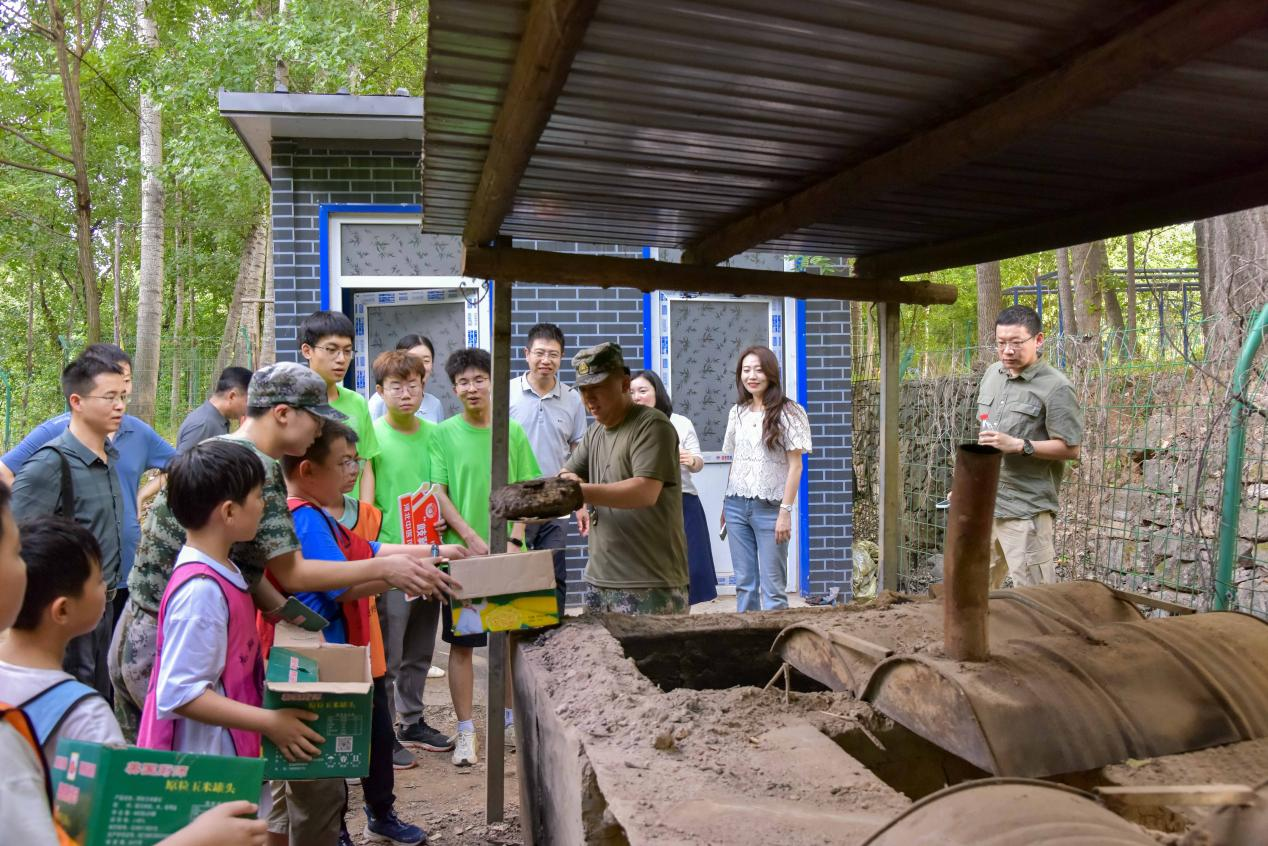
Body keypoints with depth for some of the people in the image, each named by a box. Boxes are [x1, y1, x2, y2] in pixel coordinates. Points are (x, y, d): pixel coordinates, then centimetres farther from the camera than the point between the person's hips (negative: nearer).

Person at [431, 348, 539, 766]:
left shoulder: (512, 432, 4)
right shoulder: (443, 434, -1)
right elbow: (439, 492, -3)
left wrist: (515, 540, -7)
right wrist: (472, 538, -12)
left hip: (507, 555, 2)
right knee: (461, 643, 4)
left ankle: (510, 721, 29)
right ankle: (465, 731, 15)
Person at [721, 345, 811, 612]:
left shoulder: (789, 413, -5)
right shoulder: (737, 412, 10)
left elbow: (795, 465, -7)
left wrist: (786, 511, -12)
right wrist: (727, 505, 12)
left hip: (770, 507, -4)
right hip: (737, 505, 5)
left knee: (772, 587, 0)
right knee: (744, 583, 10)